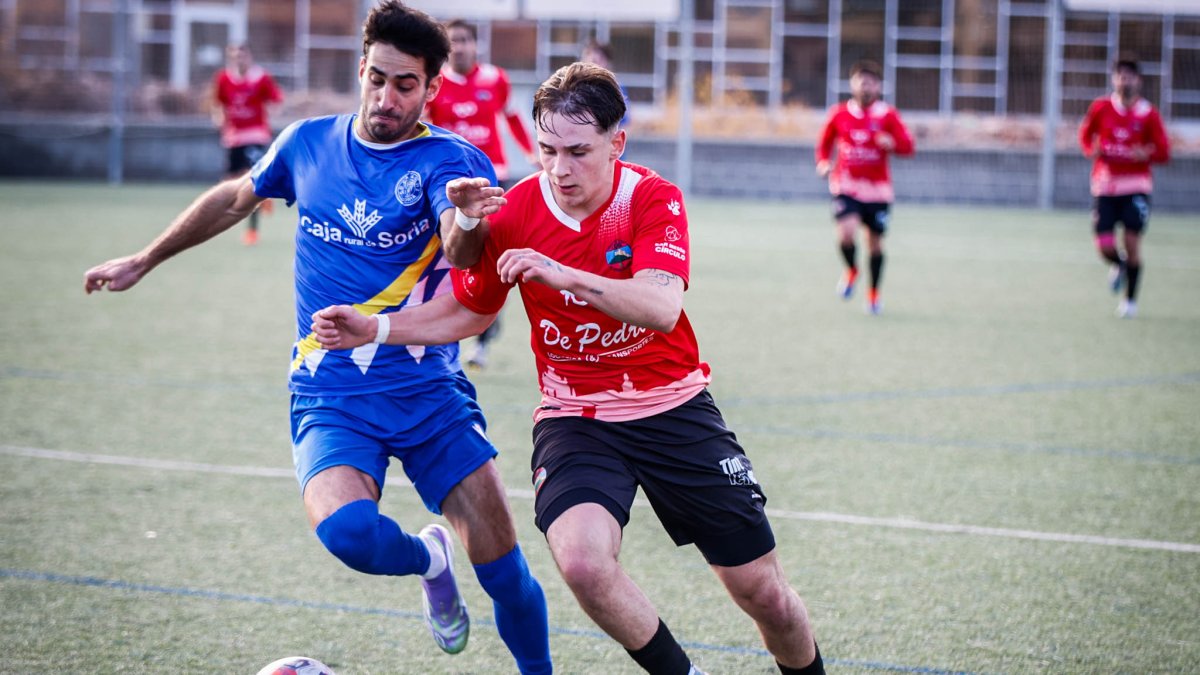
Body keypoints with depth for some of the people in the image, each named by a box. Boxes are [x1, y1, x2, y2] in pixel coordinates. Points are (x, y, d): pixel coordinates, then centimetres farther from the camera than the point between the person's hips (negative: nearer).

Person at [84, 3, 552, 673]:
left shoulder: (446, 159, -8)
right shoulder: (309, 143, 4)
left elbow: (460, 247, -30)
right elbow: (236, 198, 25)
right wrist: (144, 261, 33)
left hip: (429, 388, -1)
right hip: (331, 393, 1)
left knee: (503, 565, -10)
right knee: (348, 529, -27)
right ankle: (429, 560, 8)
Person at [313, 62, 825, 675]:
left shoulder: (653, 199, -15)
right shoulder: (513, 214, -10)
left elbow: (661, 308, -32)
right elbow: (470, 311, 8)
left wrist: (564, 274, -45)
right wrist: (375, 330, -4)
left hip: (674, 408, 0)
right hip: (574, 415, 0)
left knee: (765, 594, 2)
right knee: (582, 560, -30)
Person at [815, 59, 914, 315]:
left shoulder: (887, 115, -3)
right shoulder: (839, 114, 1)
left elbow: (908, 146, -6)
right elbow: (825, 142, 16)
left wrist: (892, 143, -27)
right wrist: (823, 163, -2)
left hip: (877, 189, 0)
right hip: (846, 186, 0)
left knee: (875, 242, 8)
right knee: (846, 232, -22)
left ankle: (874, 293, 30)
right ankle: (851, 270, 11)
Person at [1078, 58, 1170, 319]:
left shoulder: (1148, 113, -4)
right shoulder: (1100, 107, 1)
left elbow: (1163, 152, -3)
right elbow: (1085, 134, 16)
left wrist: (1144, 155, -23)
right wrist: (1092, 149, -6)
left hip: (1136, 186, -1)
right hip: (1104, 186, 1)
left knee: (1131, 242, -10)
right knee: (1104, 246, -6)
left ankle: (1130, 300, 8)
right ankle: (1118, 266, 32)